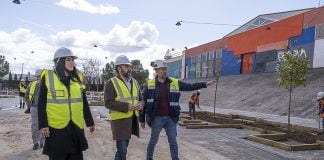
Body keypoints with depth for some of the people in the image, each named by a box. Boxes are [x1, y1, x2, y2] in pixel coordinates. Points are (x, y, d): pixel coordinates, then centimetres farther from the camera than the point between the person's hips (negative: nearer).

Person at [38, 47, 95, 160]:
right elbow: (41, 104, -3)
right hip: (56, 128, -4)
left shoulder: (77, 77, 8)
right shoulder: (48, 77, -4)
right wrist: (43, 125, -10)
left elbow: (84, 102, 12)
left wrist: (89, 122, 13)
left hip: (76, 127, 4)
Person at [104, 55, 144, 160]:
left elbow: (140, 99, 17)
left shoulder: (134, 82, 12)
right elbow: (108, 102, -17)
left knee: (124, 147, 19)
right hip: (119, 120, -7)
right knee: (122, 149, -5)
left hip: (132, 119, 7)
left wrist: (140, 104, -7)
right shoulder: (111, 83, -10)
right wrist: (126, 106, -25)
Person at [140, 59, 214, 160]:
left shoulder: (174, 83, -1)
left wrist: (204, 84, -6)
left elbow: (190, 87, 4)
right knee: (153, 140, 14)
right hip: (156, 118, -1)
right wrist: (142, 119, 1)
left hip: (170, 118, 2)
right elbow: (143, 103, -1)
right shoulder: (149, 84, -6)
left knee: (173, 141, 10)